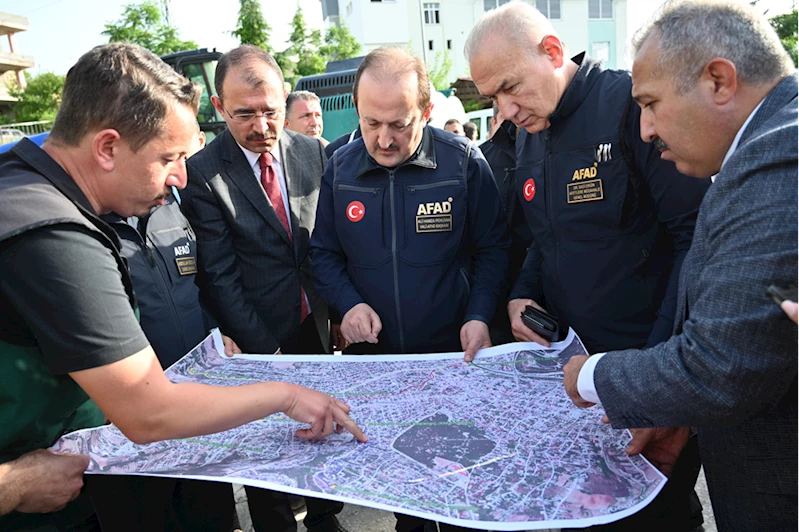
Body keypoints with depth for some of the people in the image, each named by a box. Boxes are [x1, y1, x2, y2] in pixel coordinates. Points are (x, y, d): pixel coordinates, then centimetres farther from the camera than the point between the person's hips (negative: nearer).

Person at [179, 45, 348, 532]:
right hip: (259, 339, -4)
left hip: (318, 326, 4)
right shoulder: (202, 173, -13)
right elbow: (219, 276, -12)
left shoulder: (315, 153, -1)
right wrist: (263, 348, -13)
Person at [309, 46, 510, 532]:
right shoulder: (340, 168, -4)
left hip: (452, 351, -2)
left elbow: (492, 246, -4)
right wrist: (347, 303, -11)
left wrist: (480, 315, -17)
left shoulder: (463, 161, -12)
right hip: (373, 352, 3)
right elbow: (324, 251, 5)